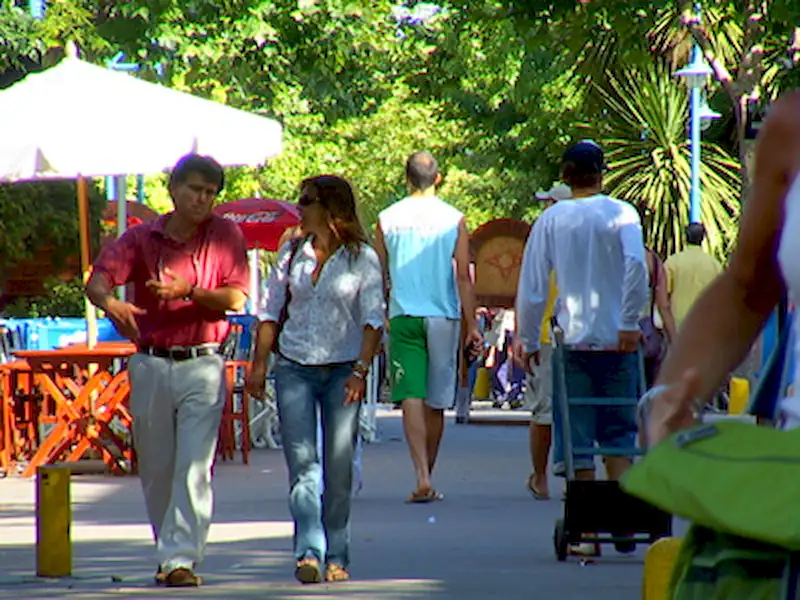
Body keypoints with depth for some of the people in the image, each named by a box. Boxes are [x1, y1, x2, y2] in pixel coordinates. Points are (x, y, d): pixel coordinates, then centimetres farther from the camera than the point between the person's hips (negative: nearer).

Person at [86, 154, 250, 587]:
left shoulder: (226, 236, 2)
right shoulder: (141, 238, 4)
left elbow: (236, 298, -6)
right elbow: (98, 279, -10)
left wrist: (189, 291, -21)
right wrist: (110, 303, -33)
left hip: (202, 367, -2)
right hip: (150, 366, 2)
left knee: (194, 466, -12)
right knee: (155, 469, 9)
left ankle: (181, 559, -13)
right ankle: (168, 551, 25)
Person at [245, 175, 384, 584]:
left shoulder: (362, 258, -1)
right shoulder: (291, 254, 8)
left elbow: (373, 319, -5)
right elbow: (271, 312, 12)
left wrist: (360, 370, -15)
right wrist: (259, 363, 4)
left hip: (342, 370, -2)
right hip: (294, 369, 2)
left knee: (339, 468, 1)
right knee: (302, 462, -8)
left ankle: (336, 556, 10)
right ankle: (309, 551, -15)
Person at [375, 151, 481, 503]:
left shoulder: (388, 219, 2)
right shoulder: (453, 220, -1)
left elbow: (379, 276, 8)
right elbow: (463, 277, -4)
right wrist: (472, 325, 0)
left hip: (403, 316, 0)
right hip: (442, 316, 0)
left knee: (411, 397, -6)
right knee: (436, 402, 11)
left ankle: (422, 477, -21)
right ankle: (427, 477, 21)